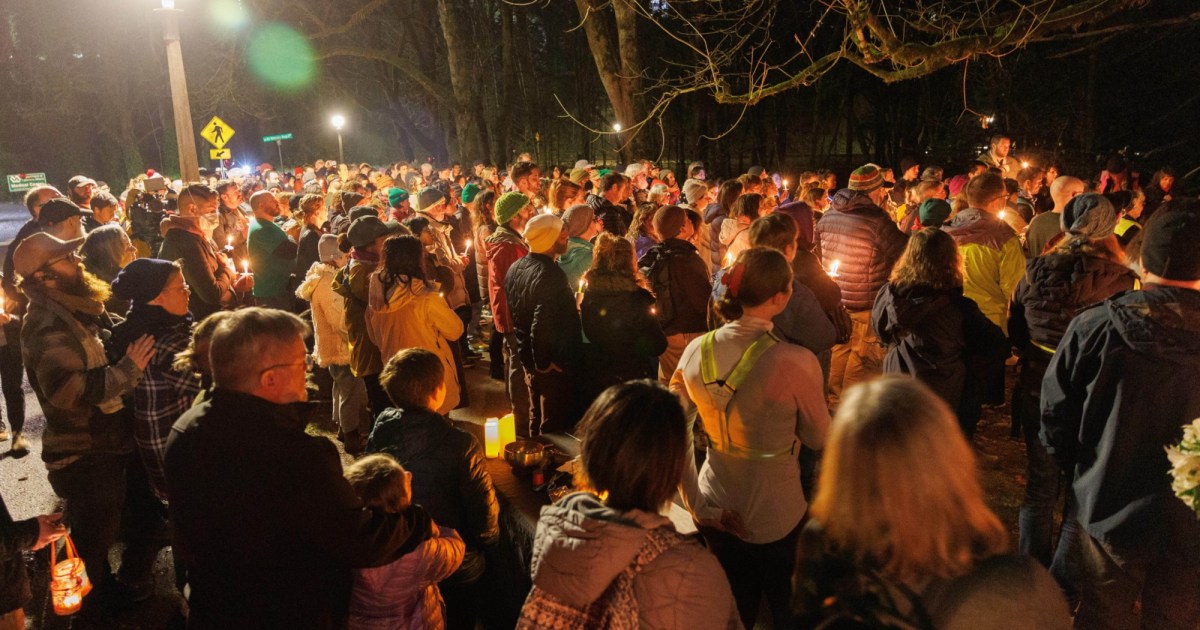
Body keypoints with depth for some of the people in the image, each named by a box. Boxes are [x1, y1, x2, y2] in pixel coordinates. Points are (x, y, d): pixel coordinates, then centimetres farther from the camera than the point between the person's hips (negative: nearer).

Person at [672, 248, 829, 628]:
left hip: (717, 513, 4)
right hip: (776, 516, -3)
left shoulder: (696, 351, -12)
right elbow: (818, 438, -9)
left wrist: (696, 504, 0)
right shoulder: (796, 362, -25)